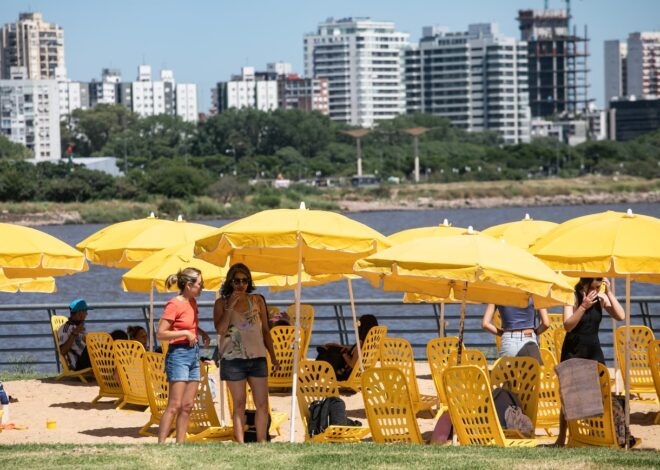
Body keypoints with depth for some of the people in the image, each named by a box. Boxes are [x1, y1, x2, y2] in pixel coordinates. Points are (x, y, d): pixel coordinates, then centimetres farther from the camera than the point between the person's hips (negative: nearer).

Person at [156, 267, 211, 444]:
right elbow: (161, 333, -17)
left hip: (194, 353, 8)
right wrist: (185, 333, -18)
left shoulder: (192, 303, 12)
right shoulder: (174, 304, -12)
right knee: (175, 405, -13)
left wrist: (203, 333, 13)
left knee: (187, 406, 6)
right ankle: (160, 444, -13)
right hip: (179, 354, -8)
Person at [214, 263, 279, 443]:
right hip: (233, 359, -2)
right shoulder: (222, 303, 2)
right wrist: (230, 306, -14)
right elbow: (220, 329, -11)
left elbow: (265, 330, 13)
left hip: (257, 357, 3)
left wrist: (273, 356, 9)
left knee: (262, 404, 0)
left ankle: (261, 444, 7)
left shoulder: (257, 300, 9)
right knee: (239, 405, 1)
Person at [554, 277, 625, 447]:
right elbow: (568, 325, -18)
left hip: (594, 351, 3)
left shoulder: (601, 298, 1)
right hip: (573, 351, -3)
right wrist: (584, 306, -28)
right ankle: (561, 437, 8)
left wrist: (609, 292, -14)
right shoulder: (573, 297, -9)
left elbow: (620, 316, -9)